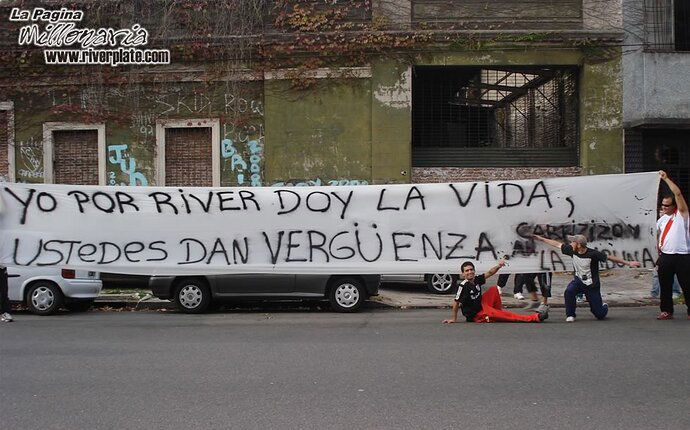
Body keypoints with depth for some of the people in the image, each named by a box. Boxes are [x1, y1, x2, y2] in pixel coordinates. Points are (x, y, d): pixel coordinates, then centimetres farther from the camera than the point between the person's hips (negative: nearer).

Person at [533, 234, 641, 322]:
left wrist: (628, 263, -17)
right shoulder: (572, 251, -9)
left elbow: (611, 257, -17)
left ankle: (604, 307, 40)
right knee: (569, 291, -31)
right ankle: (570, 315, -10)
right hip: (578, 280, 4)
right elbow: (557, 244, 1)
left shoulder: (593, 254, -23)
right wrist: (542, 239, 5)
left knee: (600, 315, 1)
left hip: (592, 285, -3)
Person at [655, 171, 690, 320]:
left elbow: (678, 193, -14)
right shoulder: (661, 220, 15)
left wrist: (666, 178, -10)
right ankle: (667, 311, 15)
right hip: (665, 256, 5)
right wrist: (658, 246, 15)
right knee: (665, 286, 7)